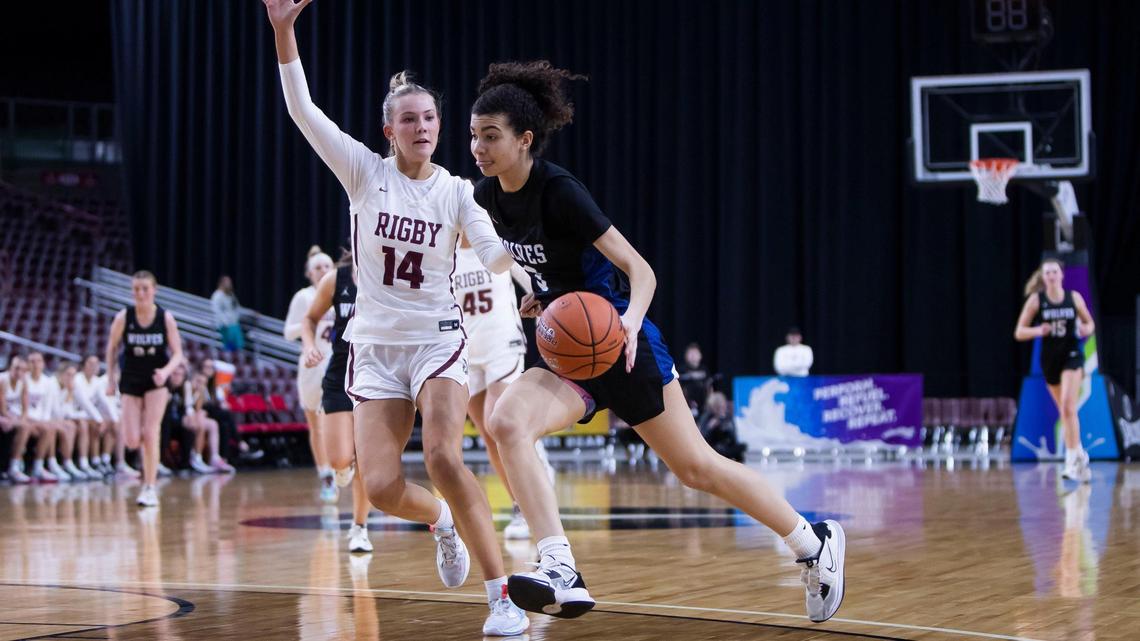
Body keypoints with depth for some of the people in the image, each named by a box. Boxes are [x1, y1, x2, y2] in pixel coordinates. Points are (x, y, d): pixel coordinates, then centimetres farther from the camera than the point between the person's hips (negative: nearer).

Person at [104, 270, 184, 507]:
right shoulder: (123, 317, -10)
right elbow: (111, 348, 4)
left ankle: (150, 488, -1)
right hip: (131, 381, 1)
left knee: (150, 434, -11)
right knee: (132, 441, -6)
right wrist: (110, 380, 1)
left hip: (156, 381, -1)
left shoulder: (166, 318, -11)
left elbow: (177, 354, -7)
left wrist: (166, 371, -26)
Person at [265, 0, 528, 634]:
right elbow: (303, 111, -11)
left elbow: (497, 255, -15)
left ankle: (506, 596, -21)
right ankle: (441, 520, 29)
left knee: (443, 457, -25)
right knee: (381, 486, -9)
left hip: (438, 340, -1)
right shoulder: (365, 172, -1)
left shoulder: (455, 192, -1)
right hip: (374, 344, 1)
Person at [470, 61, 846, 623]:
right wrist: (542, 292, 9)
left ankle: (814, 542, 25)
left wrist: (630, 320, -40)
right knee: (506, 423, -22)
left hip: (619, 343, -6)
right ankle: (561, 575, -27)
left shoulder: (559, 192, -21)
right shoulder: (488, 196, -1)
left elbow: (640, 269, -23)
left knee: (696, 467, 5)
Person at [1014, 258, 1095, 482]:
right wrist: (1038, 330, -22)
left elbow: (1089, 323, 13)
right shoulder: (1036, 300, -2)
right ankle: (1079, 454, 30)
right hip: (1049, 358, 2)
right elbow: (1019, 332, -4)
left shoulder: (1074, 297, 0)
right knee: (1064, 411, 13)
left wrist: (1086, 329, -10)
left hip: (1072, 356, -2)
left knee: (1068, 407, -17)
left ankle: (1073, 459, -17)